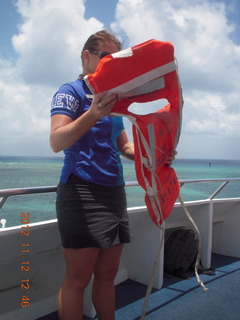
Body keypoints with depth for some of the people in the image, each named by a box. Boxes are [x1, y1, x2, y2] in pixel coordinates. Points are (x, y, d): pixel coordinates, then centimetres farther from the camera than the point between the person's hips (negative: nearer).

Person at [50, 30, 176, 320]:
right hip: (82, 190, -7)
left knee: (107, 274, 13)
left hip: (114, 192, 7)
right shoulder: (71, 91, -3)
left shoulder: (112, 99, 19)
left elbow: (124, 147, 22)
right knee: (78, 279, -2)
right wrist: (93, 114, -34)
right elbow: (56, 142, -18)